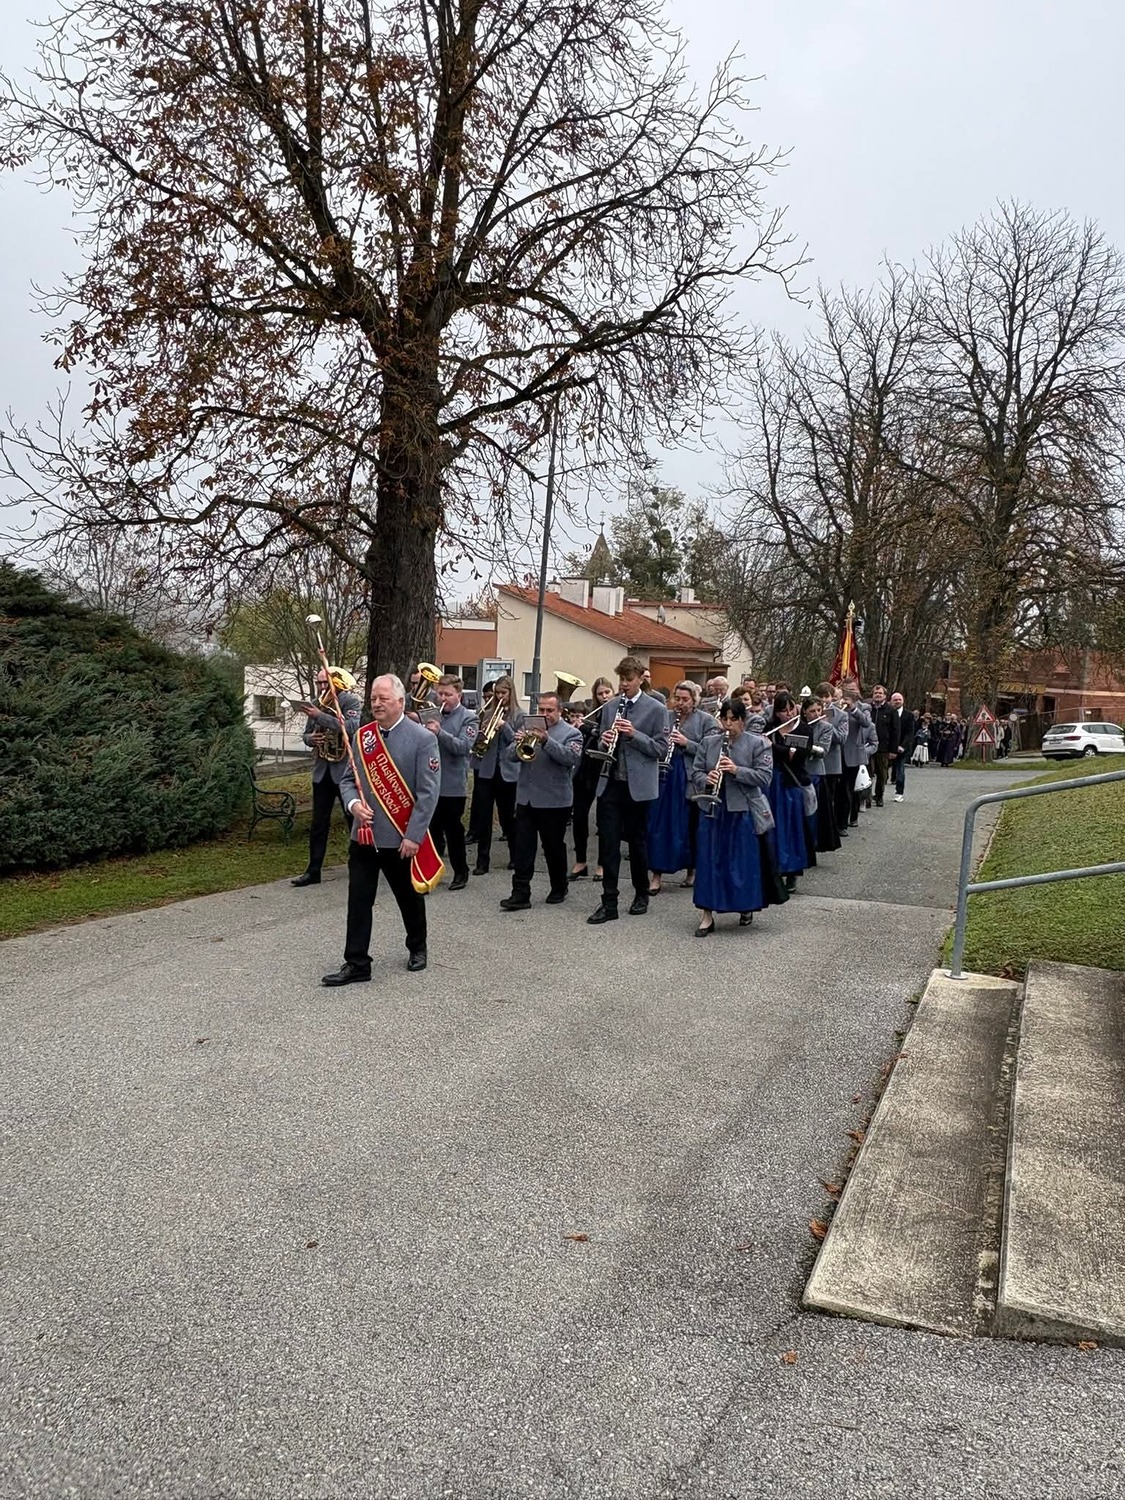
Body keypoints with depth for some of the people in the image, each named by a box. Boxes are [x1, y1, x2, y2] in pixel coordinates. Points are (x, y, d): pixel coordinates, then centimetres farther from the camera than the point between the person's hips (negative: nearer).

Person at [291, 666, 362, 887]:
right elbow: (307, 734, 17)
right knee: (318, 823, 6)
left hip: (346, 769, -5)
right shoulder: (316, 704, 8)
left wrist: (320, 715, -29)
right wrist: (310, 739, -8)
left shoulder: (351, 701, -9)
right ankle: (313, 870, 11)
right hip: (322, 770, 5)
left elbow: (351, 727, -26)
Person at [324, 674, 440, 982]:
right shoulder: (363, 735, 5)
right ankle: (357, 964, 10)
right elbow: (348, 779, 13)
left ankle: (417, 948, 37)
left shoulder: (422, 739, -10)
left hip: (402, 838, -4)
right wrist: (353, 804, -10)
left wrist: (413, 836, -17)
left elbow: (428, 792, -13)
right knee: (358, 900, 2)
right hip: (364, 835, 4)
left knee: (410, 898, 14)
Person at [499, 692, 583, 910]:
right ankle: (520, 894, 1)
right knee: (522, 848, 0)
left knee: (554, 847, 8)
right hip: (526, 798, 4)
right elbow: (510, 755, 6)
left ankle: (559, 888, 26)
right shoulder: (528, 727, 12)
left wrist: (546, 741, -29)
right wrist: (518, 743, -17)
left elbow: (572, 757, -19)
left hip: (555, 801, -4)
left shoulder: (571, 733, -1)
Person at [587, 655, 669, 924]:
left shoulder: (656, 710, -3)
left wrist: (634, 734, -19)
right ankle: (609, 902, 3)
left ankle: (641, 894, 28)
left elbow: (662, 749, -8)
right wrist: (604, 740, -6)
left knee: (637, 840, 9)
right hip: (610, 783, 3)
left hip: (638, 786, -3)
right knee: (608, 842, -1)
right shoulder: (610, 708, 10)